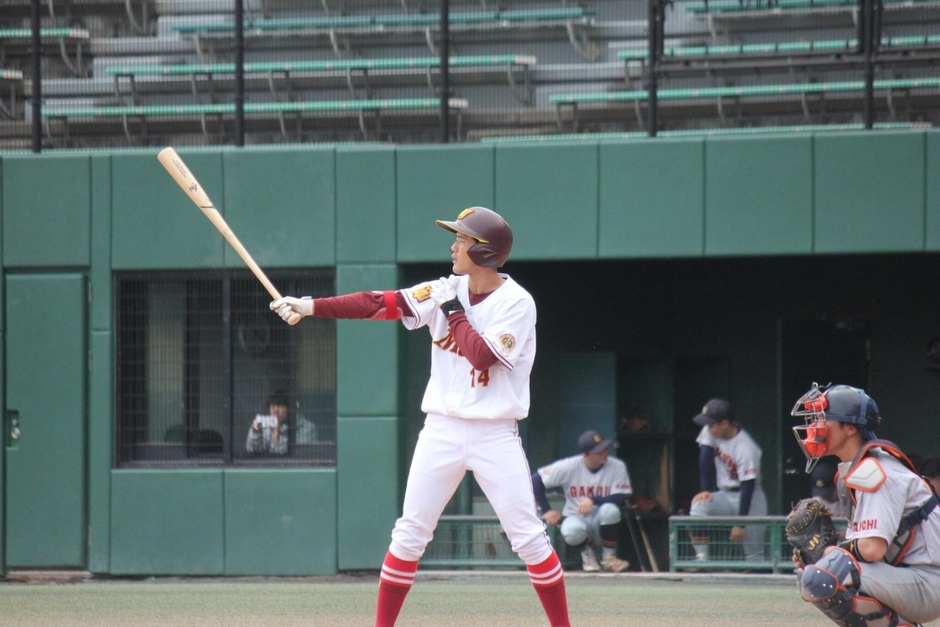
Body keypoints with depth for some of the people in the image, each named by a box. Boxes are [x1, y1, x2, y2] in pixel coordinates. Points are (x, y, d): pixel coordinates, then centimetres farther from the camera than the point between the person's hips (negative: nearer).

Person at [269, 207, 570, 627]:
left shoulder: (517, 303, -10)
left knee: (528, 536, -4)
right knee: (409, 533, 2)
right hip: (442, 430, 4)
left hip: (495, 435, -4)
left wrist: (454, 314, -10)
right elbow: (380, 303, -3)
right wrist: (310, 306, -10)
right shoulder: (447, 291, 3)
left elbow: (483, 356, -21)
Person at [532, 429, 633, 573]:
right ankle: (587, 552, 0)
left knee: (610, 509, -34)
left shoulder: (617, 466, -11)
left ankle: (609, 557, -10)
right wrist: (546, 511, -10)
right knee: (571, 530, -38)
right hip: (576, 519, -1)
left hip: (603, 523, 1)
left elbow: (620, 499, -17)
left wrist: (593, 500, -32)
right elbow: (536, 480, -7)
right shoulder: (569, 466, -12)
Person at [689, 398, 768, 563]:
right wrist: (705, 490, -15)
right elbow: (705, 456, -5)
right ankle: (701, 559, -23)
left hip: (750, 498, -5)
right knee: (698, 505, -22)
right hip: (726, 495, 5)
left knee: (754, 552, -10)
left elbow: (748, 486, -24)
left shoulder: (745, 448, -25)